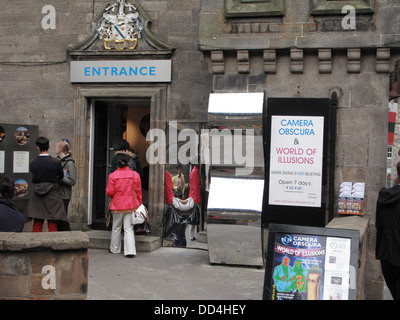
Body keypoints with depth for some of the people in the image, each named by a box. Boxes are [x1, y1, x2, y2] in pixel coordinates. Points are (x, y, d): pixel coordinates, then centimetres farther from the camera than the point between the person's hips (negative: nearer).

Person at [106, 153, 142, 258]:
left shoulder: (113, 175, -8)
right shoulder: (135, 175, -2)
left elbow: (109, 192, -7)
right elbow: (138, 192, 3)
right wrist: (139, 204, 14)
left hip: (117, 205, -1)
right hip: (131, 205, 1)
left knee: (116, 227, 14)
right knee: (129, 228, 3)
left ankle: (114, 249, 26)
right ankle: (130, 251, -5)